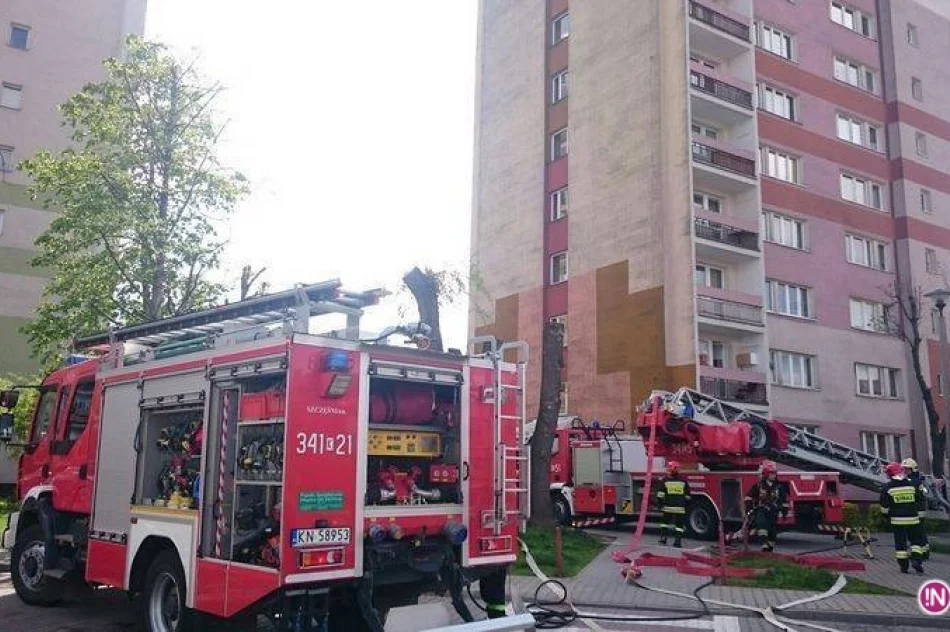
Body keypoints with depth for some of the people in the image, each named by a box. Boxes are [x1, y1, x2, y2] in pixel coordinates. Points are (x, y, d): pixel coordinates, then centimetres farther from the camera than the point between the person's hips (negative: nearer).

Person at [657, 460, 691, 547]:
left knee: (665, 522, 16)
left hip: (668, 507, 0)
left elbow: (660, 494, -5)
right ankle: (677, 542, -2)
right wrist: (686, 504, 21)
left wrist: (660, 504, 3)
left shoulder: (665, 481, -2)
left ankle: (663, 538, 15)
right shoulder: (683, 481, 5)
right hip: (680, 507, 0)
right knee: (679, 524, 3)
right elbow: (687, 495, 12)